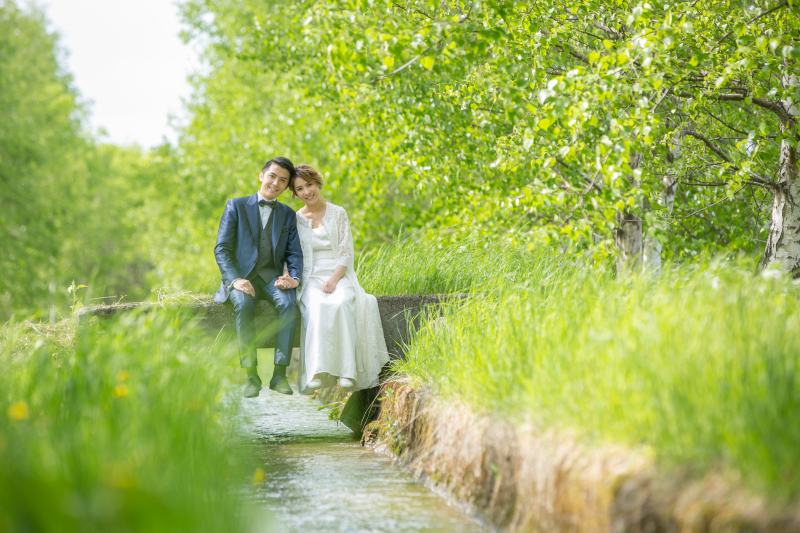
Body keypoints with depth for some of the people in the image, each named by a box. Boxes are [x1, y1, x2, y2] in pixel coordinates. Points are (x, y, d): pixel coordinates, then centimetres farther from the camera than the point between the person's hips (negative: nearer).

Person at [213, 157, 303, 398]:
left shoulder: (288, 215, 17)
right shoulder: (236, 206, 7)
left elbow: (295, 254, 9)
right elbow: (222, 249, -1)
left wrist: (294, 278, -15)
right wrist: (235, 280, -19)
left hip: (272, 277, 2)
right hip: (241, 276, -2)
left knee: (288, 302, -32)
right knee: (243, 303, -37)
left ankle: (279, 374, -31)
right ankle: (251, 375, -33)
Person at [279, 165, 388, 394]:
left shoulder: (338, 213, 11)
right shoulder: (294, 219, 14)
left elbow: (346, 253, 4)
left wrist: (334, 279, -13)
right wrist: (288, 274, -13)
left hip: (339, 275, 0)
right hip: (310, 278, 0)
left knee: (341, 304, -36)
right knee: (317, 307, -36)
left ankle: (346, 372, -40)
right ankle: (316, 374, -46)